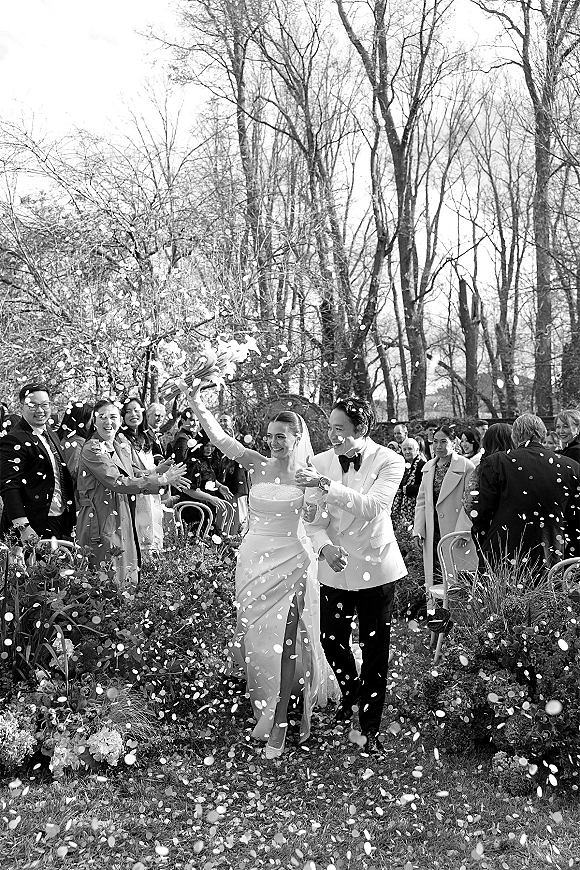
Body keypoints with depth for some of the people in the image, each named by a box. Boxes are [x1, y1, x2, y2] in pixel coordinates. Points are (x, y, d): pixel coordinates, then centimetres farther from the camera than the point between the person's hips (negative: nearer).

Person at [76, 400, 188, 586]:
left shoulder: (122, 444, 9)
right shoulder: (91, 450, -15)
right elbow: (118, 483, -23)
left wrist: (155, 472, 2)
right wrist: (160, 480, -21)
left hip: (124, 520, 8)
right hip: (102, 523, -8)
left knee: (129, 580, 11)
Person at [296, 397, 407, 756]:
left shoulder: (390, 462, -11)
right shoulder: (321, 462, -2)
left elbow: (373, 507, -25)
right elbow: (315, 518, -1)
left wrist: (326, 486, -32)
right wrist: (325, 546, -20)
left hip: (377, 568, -3)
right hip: (336, 566, 3)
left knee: (375, 651, 5)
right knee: (331, 641, 11)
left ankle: (371, 731, 23)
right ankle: (350, 693, 44)